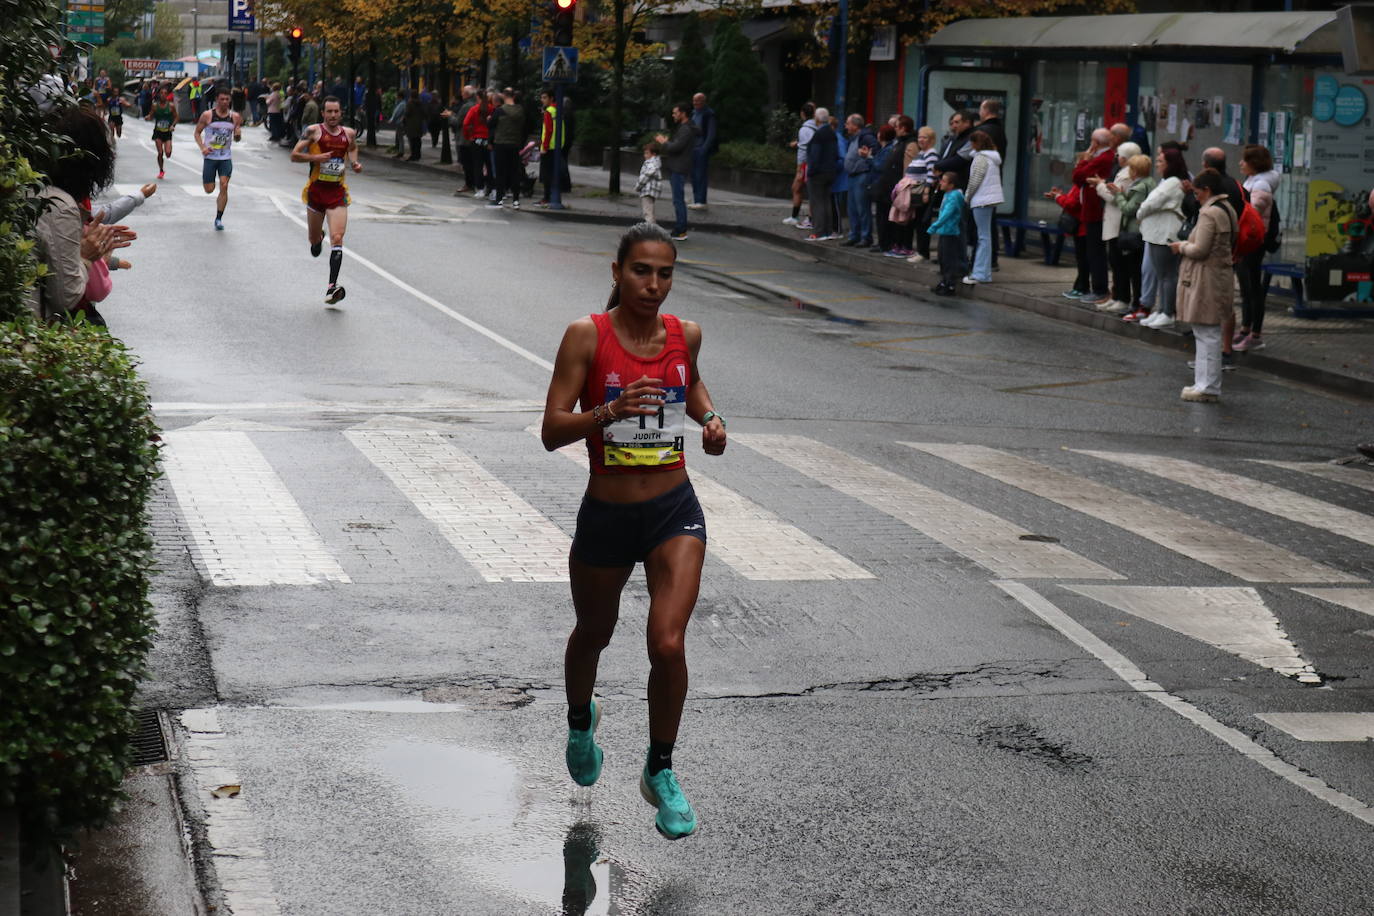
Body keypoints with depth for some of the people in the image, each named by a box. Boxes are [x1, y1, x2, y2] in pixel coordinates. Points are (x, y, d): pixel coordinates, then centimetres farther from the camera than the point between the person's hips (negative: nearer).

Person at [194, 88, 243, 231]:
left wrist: (238, 134, -15)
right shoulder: (207, 116, -7)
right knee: (209, 189, 2)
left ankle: (219, 219, -2)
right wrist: (202, 147, -15)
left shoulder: (235, 117, 0)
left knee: (224, 186, -12)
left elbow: (237, 138, 10)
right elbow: (197, 132, 2)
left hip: (226, 157, 1)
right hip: (210, 156, -1)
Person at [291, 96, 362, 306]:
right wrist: (315, 158, -20)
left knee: (337, 239, -14)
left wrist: (355, 165, 5)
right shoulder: (314, 131, -5)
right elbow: (294, 155, -5)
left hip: (338, 192, 0)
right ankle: (318, 237, 55)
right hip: (316, 189, 0)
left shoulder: (349, 133, 4)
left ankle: (332, 286, -19)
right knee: (313, 238, 15)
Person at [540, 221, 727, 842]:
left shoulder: (685, 335, 0)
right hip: (606, 516, -1)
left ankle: (660, 771, 8)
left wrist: (710, 417, 4)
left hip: (675, 511, 1)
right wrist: (611, 411, -32)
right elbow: (552, 431, -16)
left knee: (668, 644, -14)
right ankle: (581, 721, 54)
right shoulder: (587, 335, -12)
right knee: (593, 634, 21)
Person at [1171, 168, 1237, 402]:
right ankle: (1204, 383, 18)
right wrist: (1186, 245, 16)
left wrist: (1181, 247, -2)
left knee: (1207, 334, -5)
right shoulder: (1228, 210, 13)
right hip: (1221, 275, 10)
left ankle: (1209, 387, -2)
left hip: (1206, 279, -10)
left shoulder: (1209, 213, -18)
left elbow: (1200, 250, -21)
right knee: (1207, 334, 14)